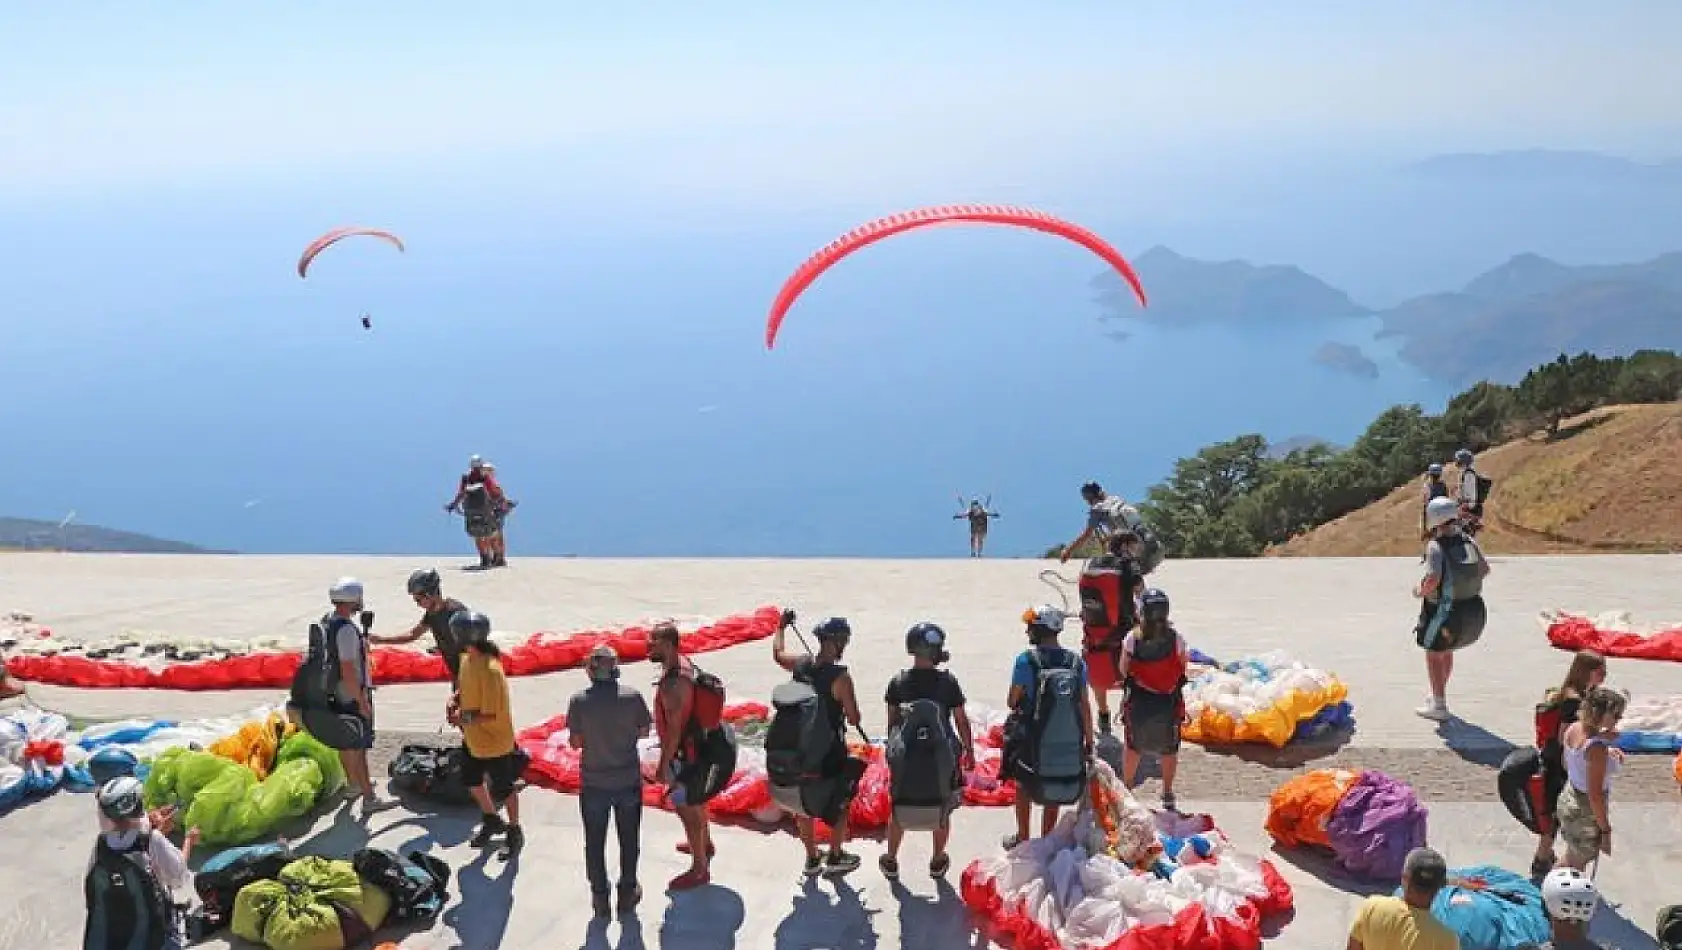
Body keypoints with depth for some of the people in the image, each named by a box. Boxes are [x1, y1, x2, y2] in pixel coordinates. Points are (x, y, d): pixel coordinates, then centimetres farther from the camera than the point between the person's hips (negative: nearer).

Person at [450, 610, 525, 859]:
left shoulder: (489, 671, -33)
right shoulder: (467, 658, -4)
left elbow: (492, 715, -30)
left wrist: (465, 718, -24)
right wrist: (457, 698, -4)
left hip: (495, 741, -9)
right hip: (473, 739, 9)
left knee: (502, 789, 10)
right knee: (472, 781, 23)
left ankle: (514, 832, 31)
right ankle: (491, 820, 46)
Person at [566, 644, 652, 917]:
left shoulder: (579, 701, -14)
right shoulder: (632, 696, -13)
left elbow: (575, 742, -8)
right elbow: (644, 730, -1)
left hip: (593, 783, 0)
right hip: (628, 781, 0)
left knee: (595, 842, 16)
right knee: (629, 839, 17)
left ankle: (600, 897, 24)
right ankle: (627, 893, 27)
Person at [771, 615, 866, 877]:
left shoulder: (801, 664, -5)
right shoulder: (839, 676, -22)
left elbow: (778, 654, 18)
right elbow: (854, 719, -18)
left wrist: (781, 627, 34)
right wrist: (853, 713, 4)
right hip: (831, 752, -6)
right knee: (840, 804, 15)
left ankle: (812, 858, 30)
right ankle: (835, 858, 23)